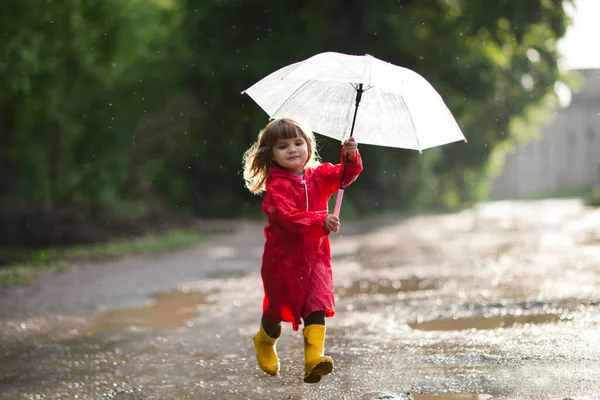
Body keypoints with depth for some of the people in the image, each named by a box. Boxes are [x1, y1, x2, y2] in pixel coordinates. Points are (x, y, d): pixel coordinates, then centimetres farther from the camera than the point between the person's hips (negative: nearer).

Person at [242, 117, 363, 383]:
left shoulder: (319, 176, 4)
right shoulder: (276, 184, -15)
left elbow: (346, 175, 3)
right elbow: (287, 216, -28)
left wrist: (351, 157, -19)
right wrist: (320, 221, -40)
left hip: (315, 255, 3)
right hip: (283, 256, -3)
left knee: (316, 306, -13)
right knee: (277, 309, 15)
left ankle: (313, 359, -21)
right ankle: (265, 341, 46)